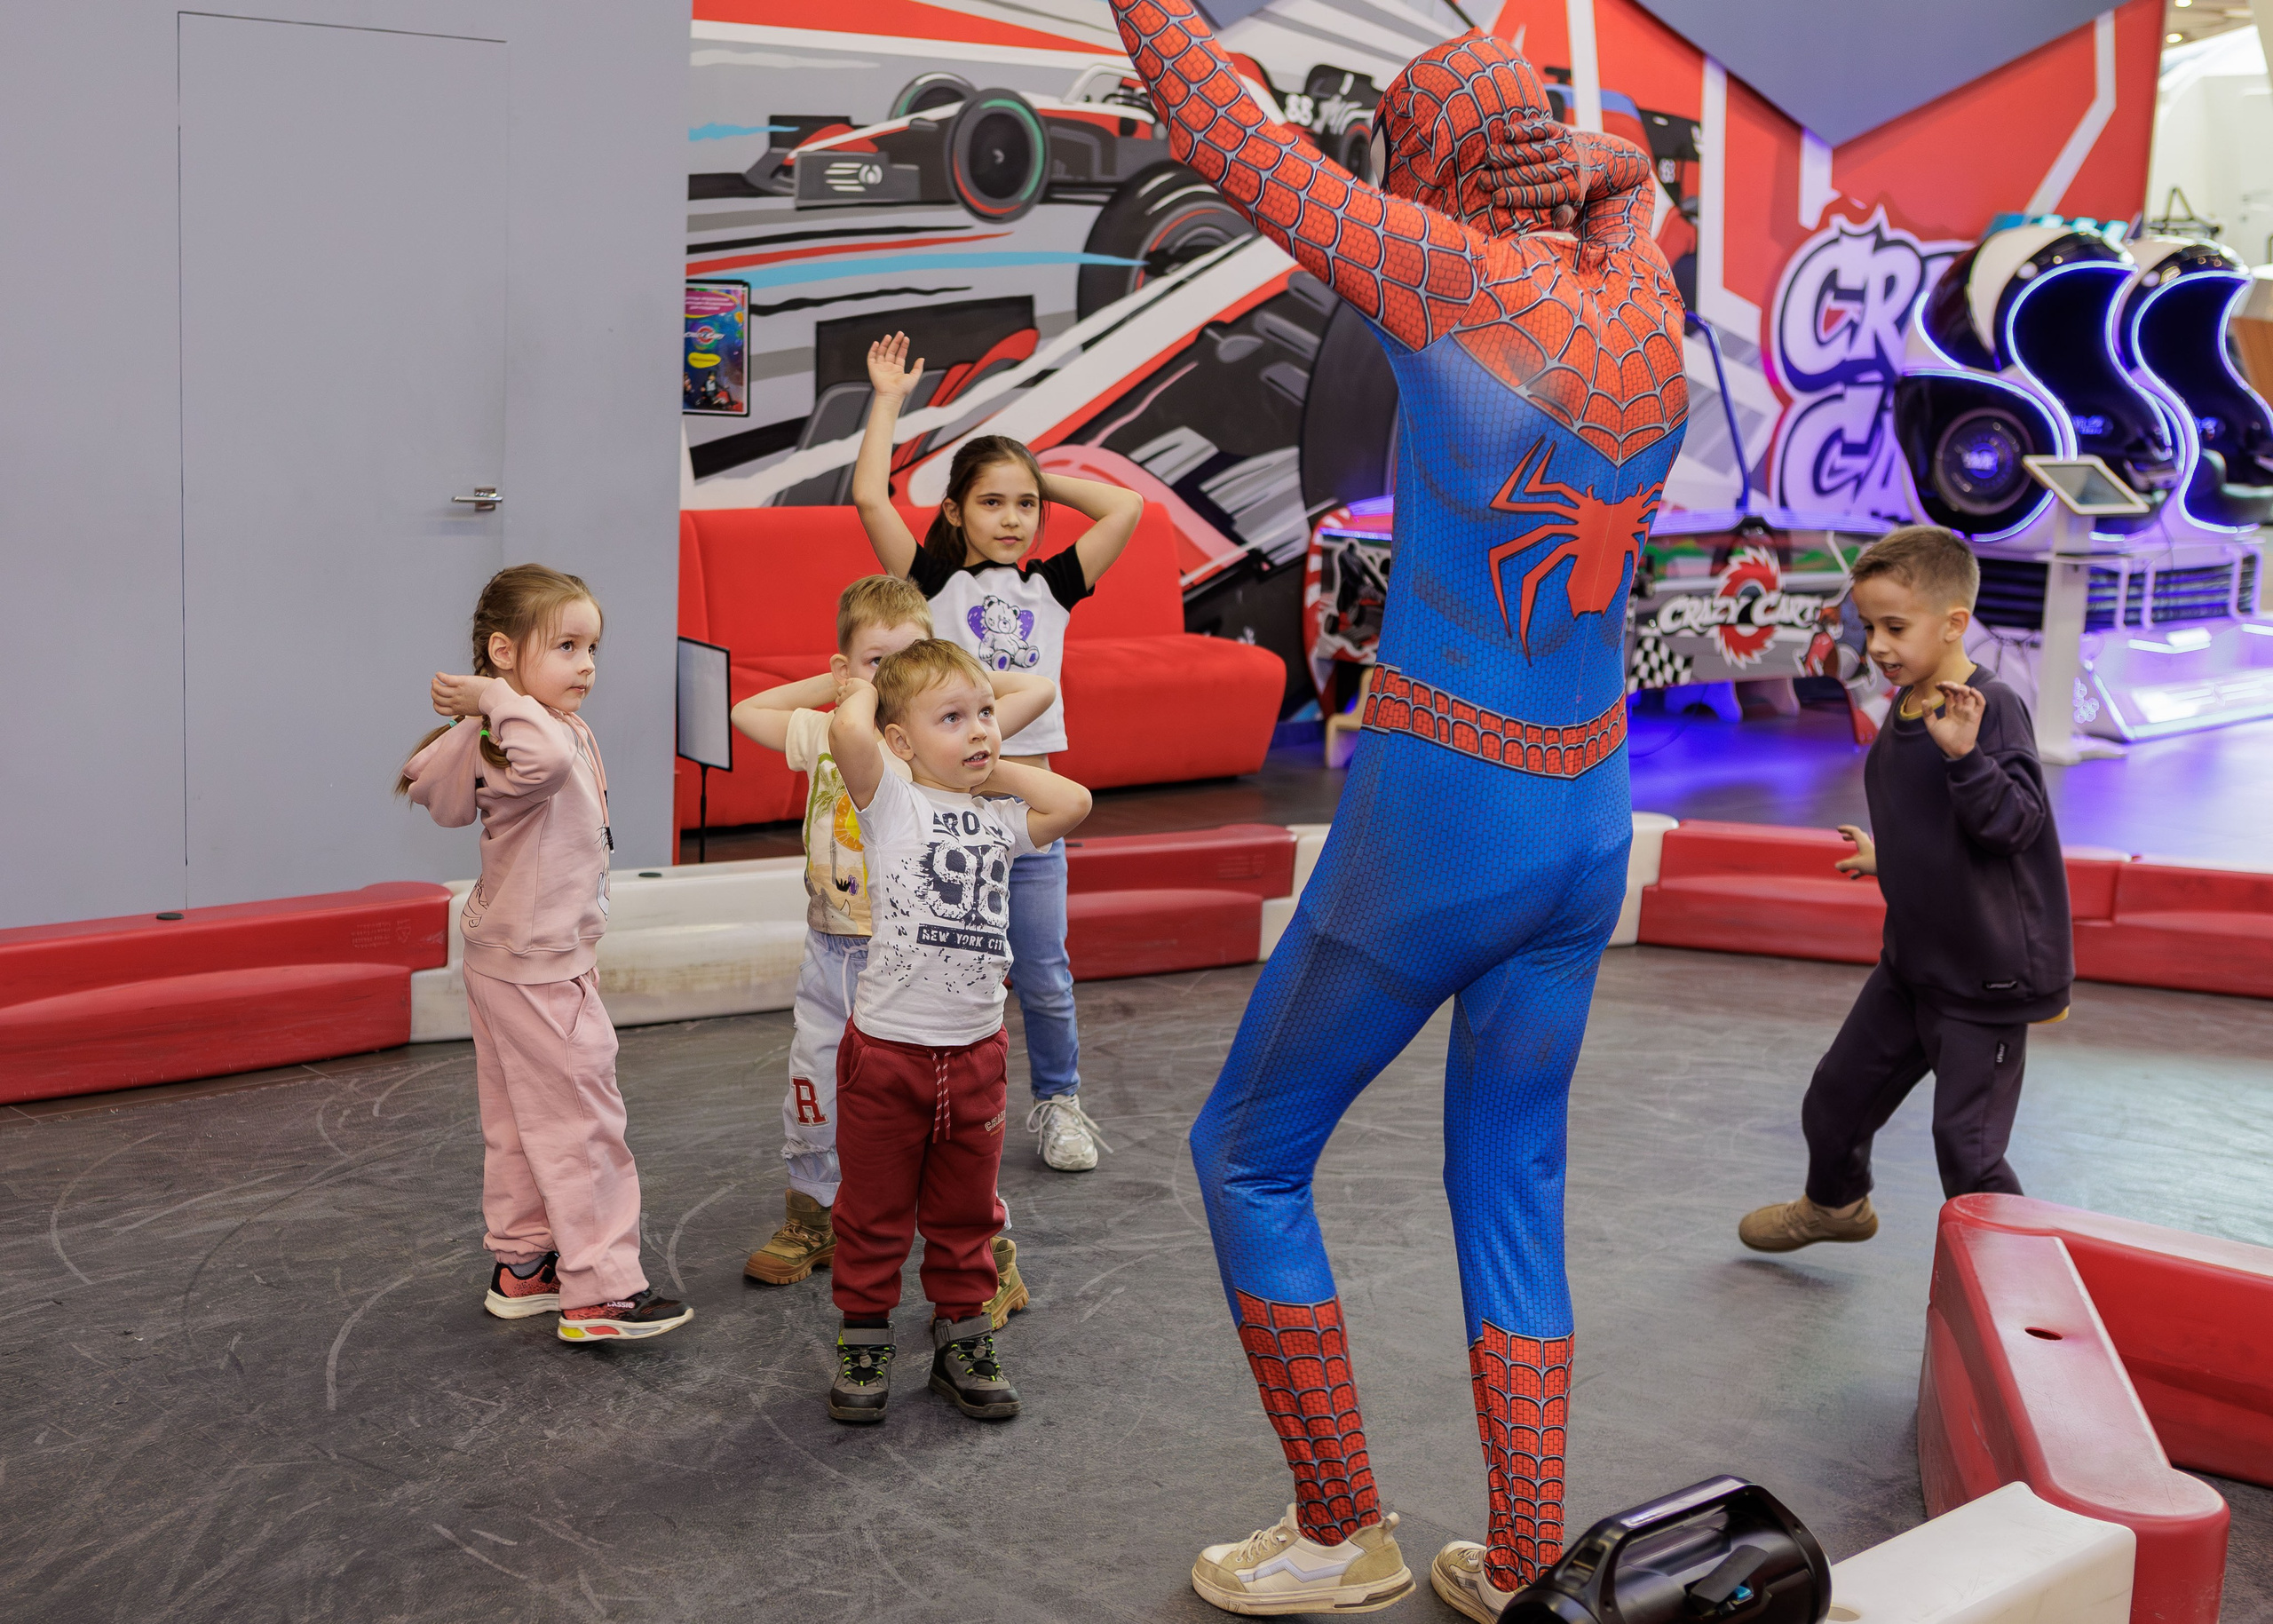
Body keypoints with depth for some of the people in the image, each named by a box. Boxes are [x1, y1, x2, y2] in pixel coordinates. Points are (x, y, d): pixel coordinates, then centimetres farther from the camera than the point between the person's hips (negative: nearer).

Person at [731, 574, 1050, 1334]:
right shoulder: (825, 735, 4)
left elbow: (1039, 689, -12)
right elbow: (746, 711, 18)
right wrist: (830, 686, 11)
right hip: (831, 951, 4)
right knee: (813, 1099, 16)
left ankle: (990, 1256, 7)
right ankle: (812, 1222, 39)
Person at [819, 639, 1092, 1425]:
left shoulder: (998, 818, 8)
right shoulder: (891, 806, -7)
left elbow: (1074, 802, -7)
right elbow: (848, 731, -25)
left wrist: (995, 769, 1)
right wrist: (864, 688, -4)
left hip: (975, 1048, 4)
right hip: (887, 1047, -4)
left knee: (966, 1211, 15)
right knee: (874, 1211, 9)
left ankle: (961, 1340, 28)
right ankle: (864, 1343, 23)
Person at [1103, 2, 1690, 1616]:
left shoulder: (1466, 275, -15)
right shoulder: (1649, 312, 4)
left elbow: (1221, 133, -10)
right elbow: (1627, 173, 30)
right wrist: (1596, 158, 12)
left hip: (1429, 829, -7)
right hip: (1588, 827, 7)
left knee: (1248, 1156, 13)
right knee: (1511, 1196, 18)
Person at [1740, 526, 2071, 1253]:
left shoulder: (1992, 708, -21)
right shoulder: (1905, 711, 4)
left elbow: (2014, 822, -29)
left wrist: (1964, 754, -42)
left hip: (1988, 977, -9)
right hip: (1912, 957, 9)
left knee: (1965, 1141, -4)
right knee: (1837, 1094, 20)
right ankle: (1834, 1203, 47)